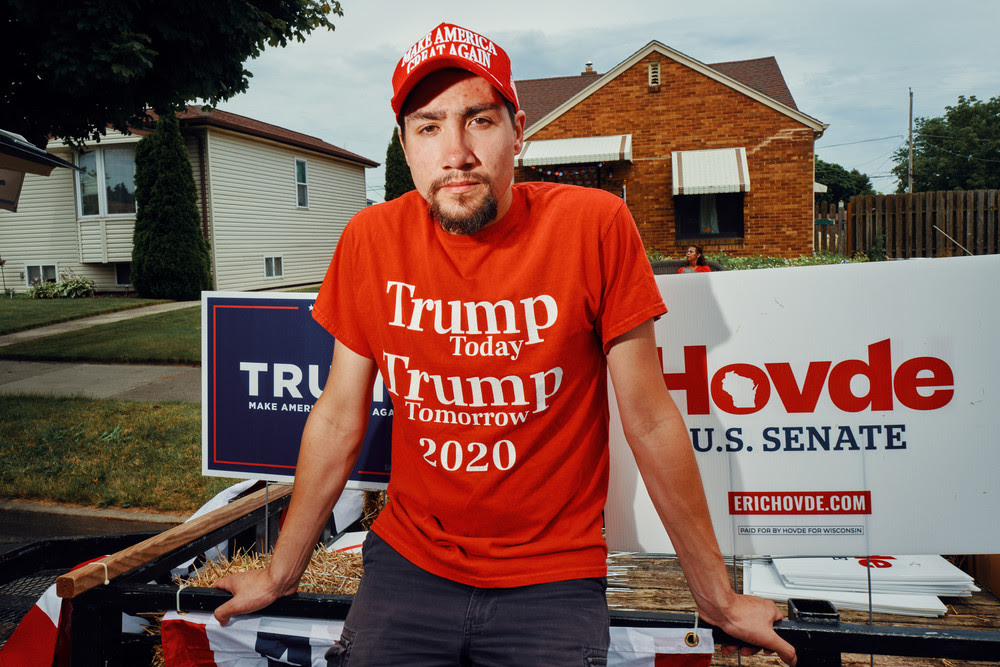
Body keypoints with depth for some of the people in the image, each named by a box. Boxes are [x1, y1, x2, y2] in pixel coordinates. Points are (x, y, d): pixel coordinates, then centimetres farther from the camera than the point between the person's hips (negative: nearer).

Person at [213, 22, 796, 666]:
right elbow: (338, 419, 3)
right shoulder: (370, 239, -7)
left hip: (553, 580, -1)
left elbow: (651, 423, -8)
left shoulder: (595, 225, -14)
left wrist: (718, 597, 1)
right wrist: (282, 574, 11)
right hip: (408, 560, 2)